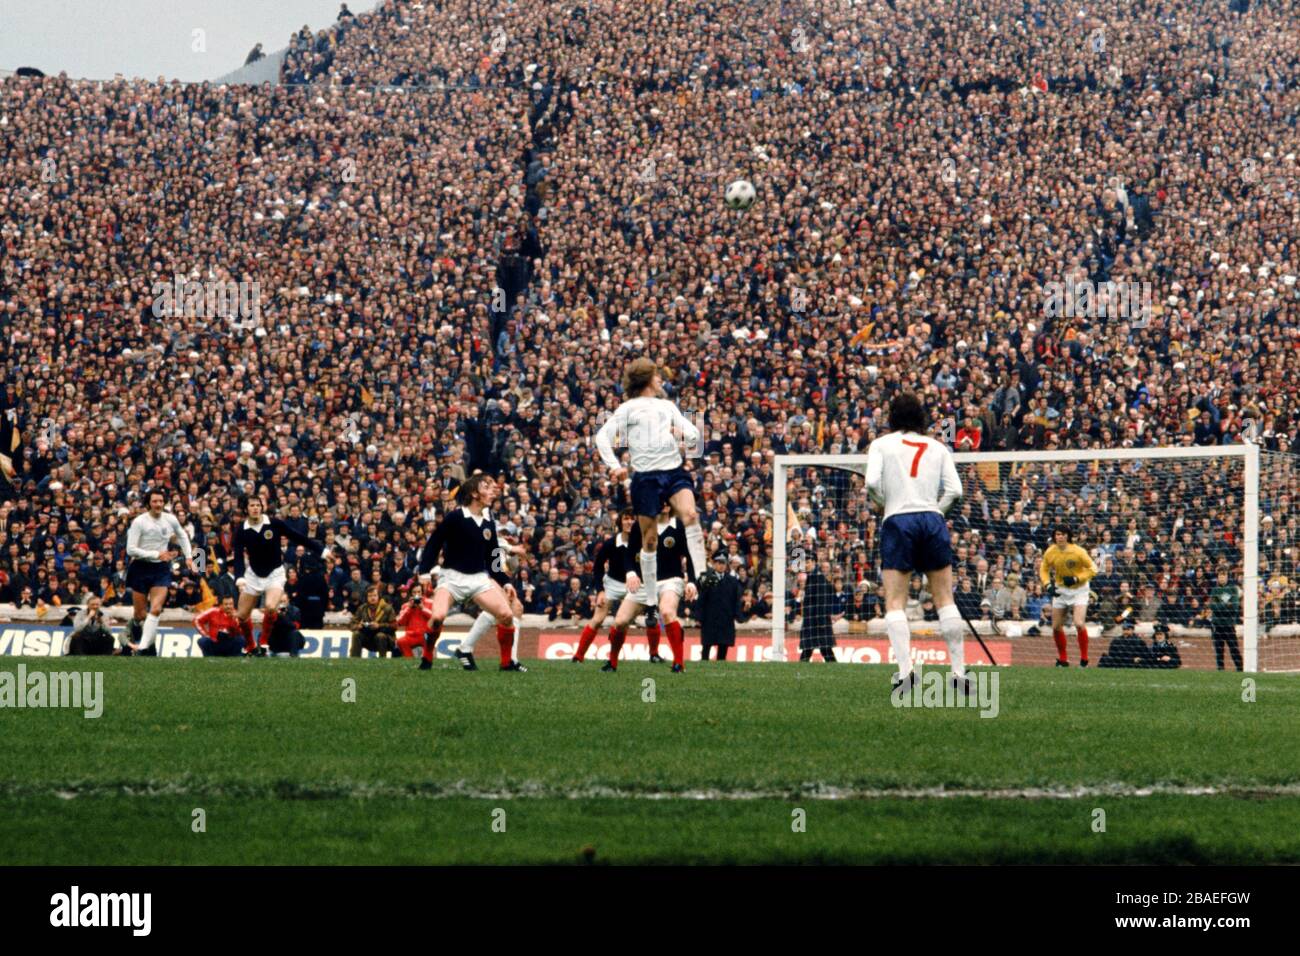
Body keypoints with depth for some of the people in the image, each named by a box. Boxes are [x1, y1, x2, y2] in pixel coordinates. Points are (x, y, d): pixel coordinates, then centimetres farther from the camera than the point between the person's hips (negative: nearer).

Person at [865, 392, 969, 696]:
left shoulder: (881, 445, 7)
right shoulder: (937, 448, 13)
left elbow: (872, 481, -8)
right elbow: (955, 490, 3)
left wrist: (880, 503, 12)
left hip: (897, 522, -2)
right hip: (932, 520, 2)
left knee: (895, 603, -2)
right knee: (944, 599, 7)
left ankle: (905, 669, -19)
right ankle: (959, 671, 2)